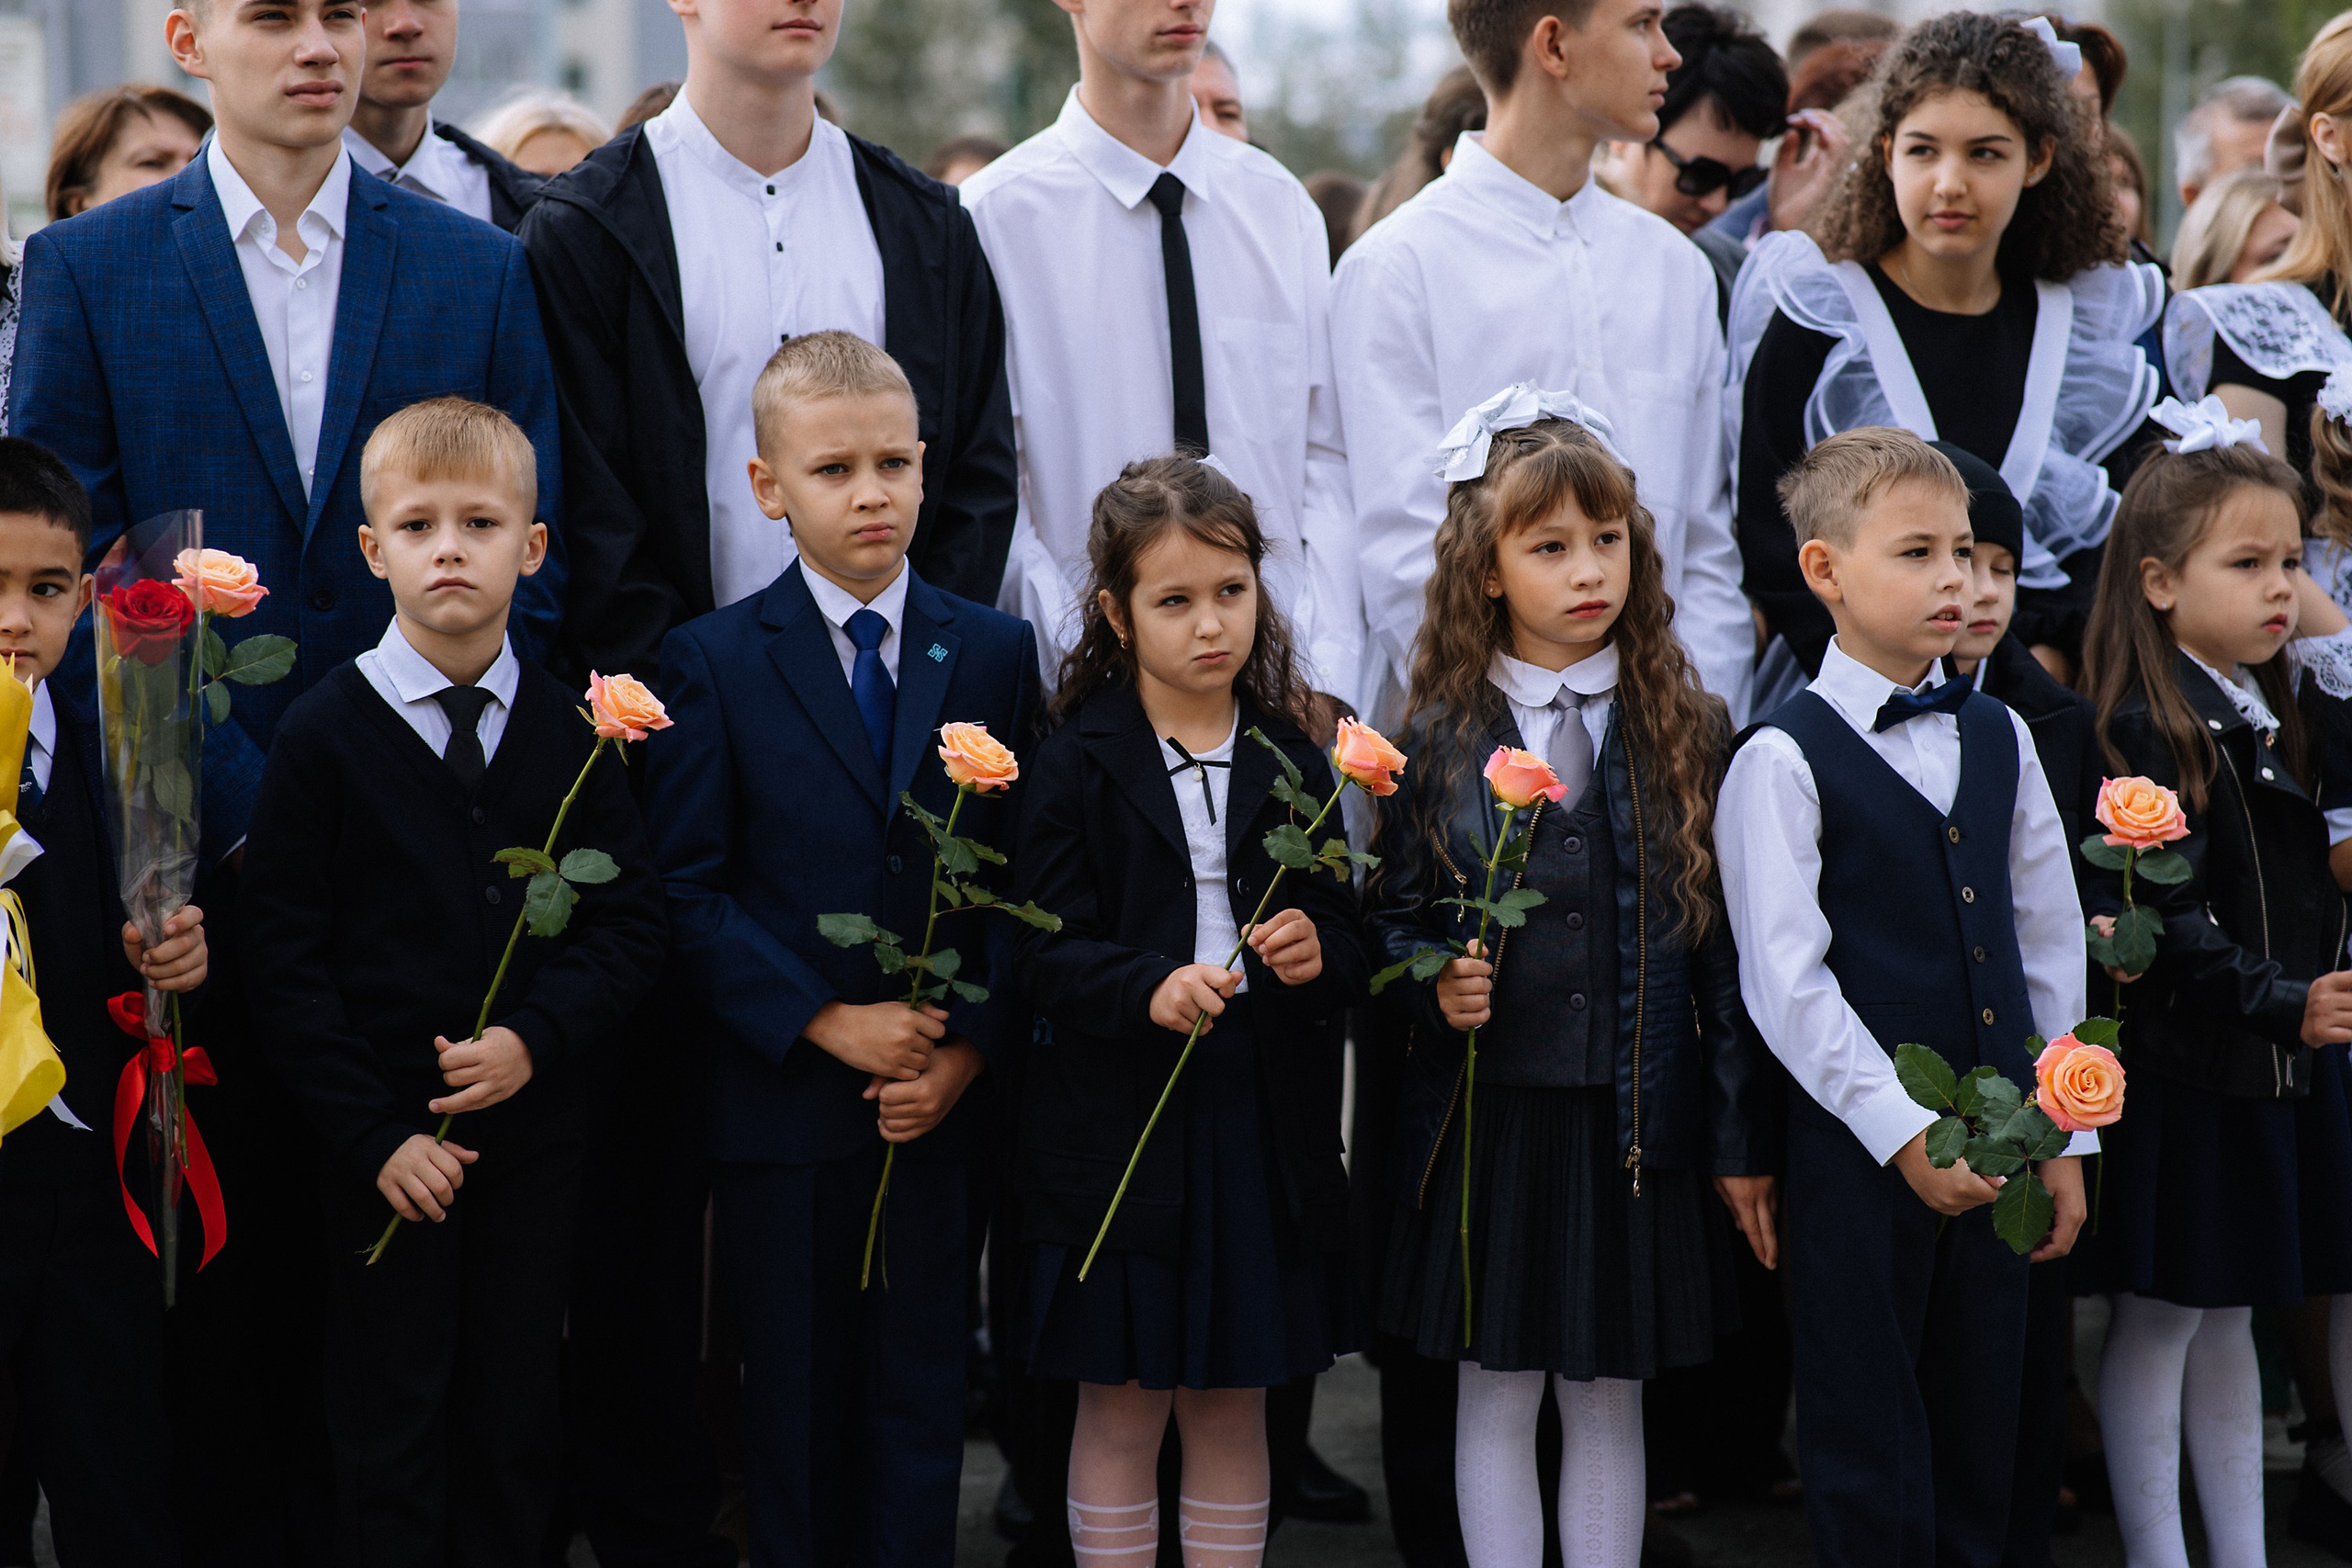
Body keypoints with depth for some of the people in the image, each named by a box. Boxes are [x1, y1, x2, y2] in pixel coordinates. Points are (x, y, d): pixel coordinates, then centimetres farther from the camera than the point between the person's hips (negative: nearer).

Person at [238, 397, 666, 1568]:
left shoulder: (572, 735, 3)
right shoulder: (322, 735, -5)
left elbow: (627, 923, 3)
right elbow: (283, 957, -6)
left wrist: (532, 1042, -15)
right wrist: (375, 1136, -12)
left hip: (534, 1130, 2)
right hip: (386, 1145, -2)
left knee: (514, 1419, 10)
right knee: (391, 1426, 4)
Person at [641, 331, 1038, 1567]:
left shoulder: (994, 654, 5)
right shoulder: (713, 663, -2)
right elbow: (686, 891, -6)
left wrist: (969, 1049, -7)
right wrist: (825, 1022, -13)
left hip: (943, 1099, 2)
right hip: (784, 1102, -2)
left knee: (920, 1397, 7)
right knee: (795, 1409, 7)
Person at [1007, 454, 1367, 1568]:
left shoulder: (1290, 757, 6)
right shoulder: (1078, 763, -3)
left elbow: (1348, 951, 8)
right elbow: (1042, 951, -9)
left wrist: (1318, 954, -15)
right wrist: (1148, 988, -26)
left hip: (1264, 1126, 3)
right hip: (1119, 1123, -3)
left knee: (1234, 1411, 10)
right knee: (1122, 1408, 5)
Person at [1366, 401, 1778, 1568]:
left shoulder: (1692, 735, 1)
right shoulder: (1436, 742, 1)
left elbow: (1728, 946, 1)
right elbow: (1390, 921, 9)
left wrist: (1744, 1140, -1)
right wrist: (1433, 984, -14)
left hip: (1635, 1121, 0)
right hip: (1488, 1116, 0)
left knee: (1608, 1400, 8)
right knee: (1497, 1394, 8)